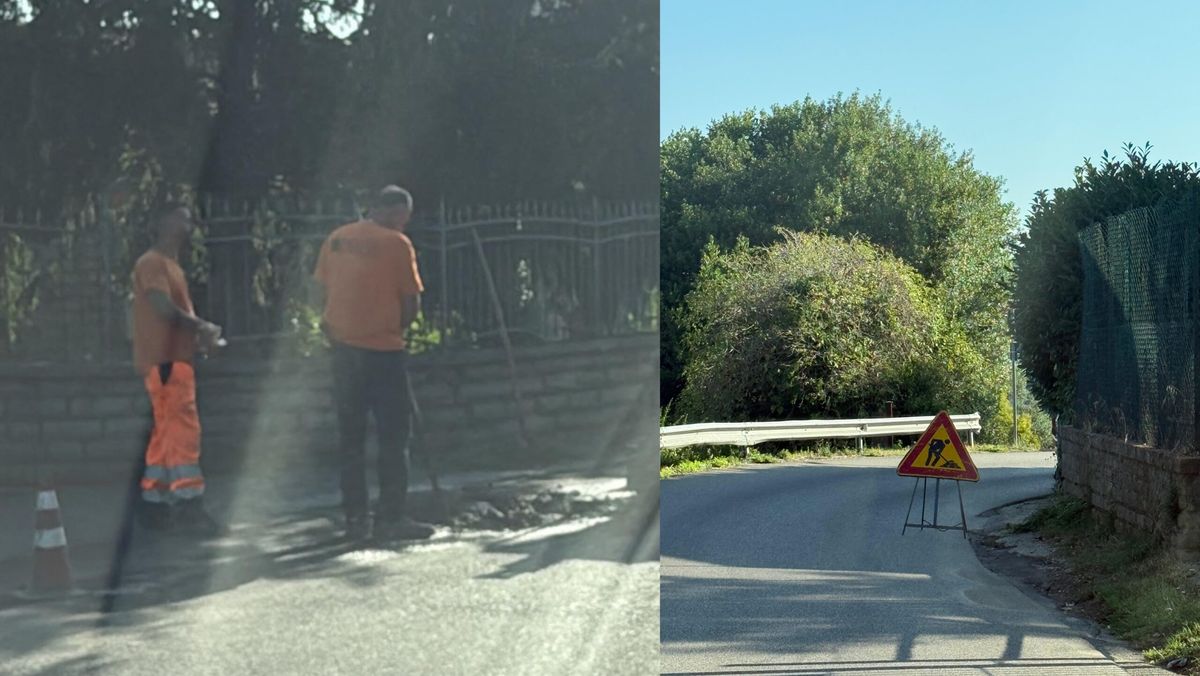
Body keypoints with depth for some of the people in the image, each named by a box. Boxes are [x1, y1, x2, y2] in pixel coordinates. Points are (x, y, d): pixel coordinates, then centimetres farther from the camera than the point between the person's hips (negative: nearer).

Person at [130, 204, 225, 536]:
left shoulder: (171, 265, 22)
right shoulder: (152, 263, -9)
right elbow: (165, 309, -21)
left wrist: (200, 332, -1)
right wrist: (202, 328, -9)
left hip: (175, 358, 10)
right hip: (164, 359, -10)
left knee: (167, 433, 10)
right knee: (184, 430, -13)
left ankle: (154, 505, 13)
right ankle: (189, 507, -15)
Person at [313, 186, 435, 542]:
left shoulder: (336, 239, 7)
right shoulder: (397, 243, -9)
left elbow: (324, 290, 8)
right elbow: (411, 304, -9)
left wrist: (334, 331, 12)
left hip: (344, 347, 5)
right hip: (384, 349, -5)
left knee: (350, 436, 10)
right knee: (395, 434, 2)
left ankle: (355, 518, 11)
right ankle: (391, 517, 0)